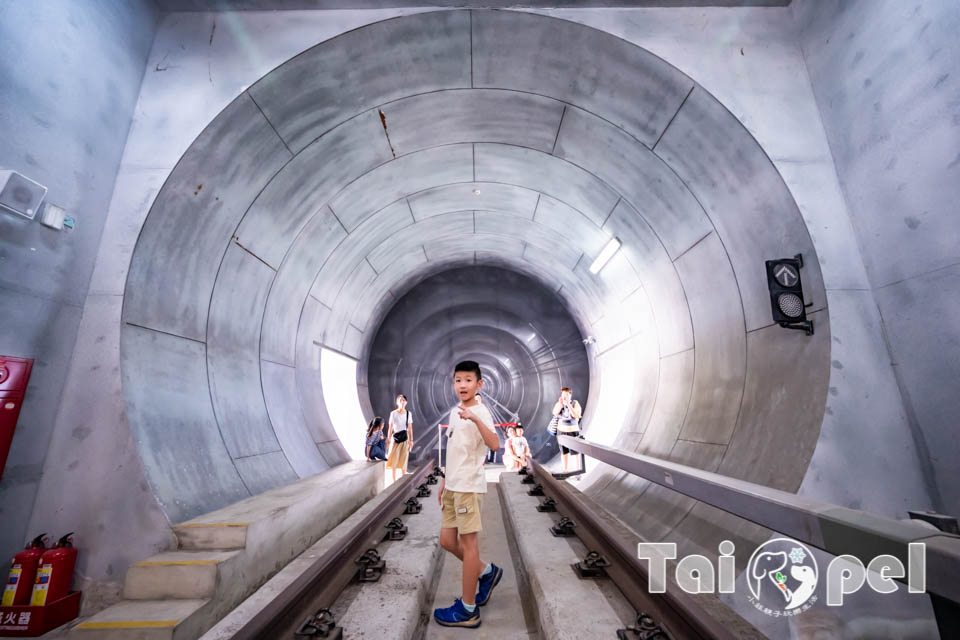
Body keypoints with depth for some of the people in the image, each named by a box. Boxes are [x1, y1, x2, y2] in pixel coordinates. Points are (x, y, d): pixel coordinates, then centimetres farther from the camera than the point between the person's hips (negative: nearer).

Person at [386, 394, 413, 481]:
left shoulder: (408, 413, 2)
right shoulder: (393, 413, -3)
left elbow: (410, 428, 5)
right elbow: (390, 427, 0)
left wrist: (411, 440, 2)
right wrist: (389, 439, -2)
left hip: (405, 438, 1)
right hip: (395, 438, -1)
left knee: (404, 458, 5)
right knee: (394, 459, 1)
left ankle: (403, 479, 19)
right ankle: (394, 480, 13)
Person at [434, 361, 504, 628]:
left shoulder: (480, 411, -16)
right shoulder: (454, 411, 11)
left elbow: (494, 444, -33)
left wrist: (476, 419, -46)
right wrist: (444, 480, 20)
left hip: (469, 486, -9)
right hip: (452, 485, 9)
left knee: (468, 542, 4)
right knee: (447, 540, 16)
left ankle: (468, 610, 22)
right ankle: (487, 572, 36)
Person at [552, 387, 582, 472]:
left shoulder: (575, 403, -9)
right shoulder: (559, 403, -2)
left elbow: (576, 415, -24)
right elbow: (555, 413, -17)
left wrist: (568, 405, -31)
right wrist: (560, 404, -30)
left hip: (573, 431, -3)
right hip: (561, 431, 3)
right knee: (564, 452, 12)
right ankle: (565, 470, 24)